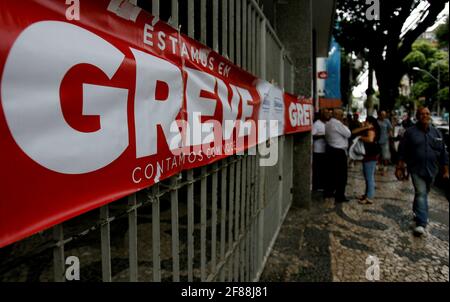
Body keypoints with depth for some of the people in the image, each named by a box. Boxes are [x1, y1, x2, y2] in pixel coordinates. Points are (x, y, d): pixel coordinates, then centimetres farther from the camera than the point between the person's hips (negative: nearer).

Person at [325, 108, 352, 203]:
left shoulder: (328, 123, 13)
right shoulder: (338, 123, -16)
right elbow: (348, 134, -13)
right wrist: (345, 125, -1)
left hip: (330, 149, 10)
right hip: (339, 151, -10)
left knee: (332, 172, 17)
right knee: (342, 174, -3)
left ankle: (329, 191, 24)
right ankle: (340, 196, 0)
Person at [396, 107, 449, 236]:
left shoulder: (436, 133, 7)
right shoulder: (410, 132, -3)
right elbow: (402, 152, -2)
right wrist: (399, 168, -4)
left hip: (431, 171, 4)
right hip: (416, 169, -4)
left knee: (423, 194, 16)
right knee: (421, 193, -12)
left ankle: (417, 213, 39)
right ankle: (421, 224, -11)